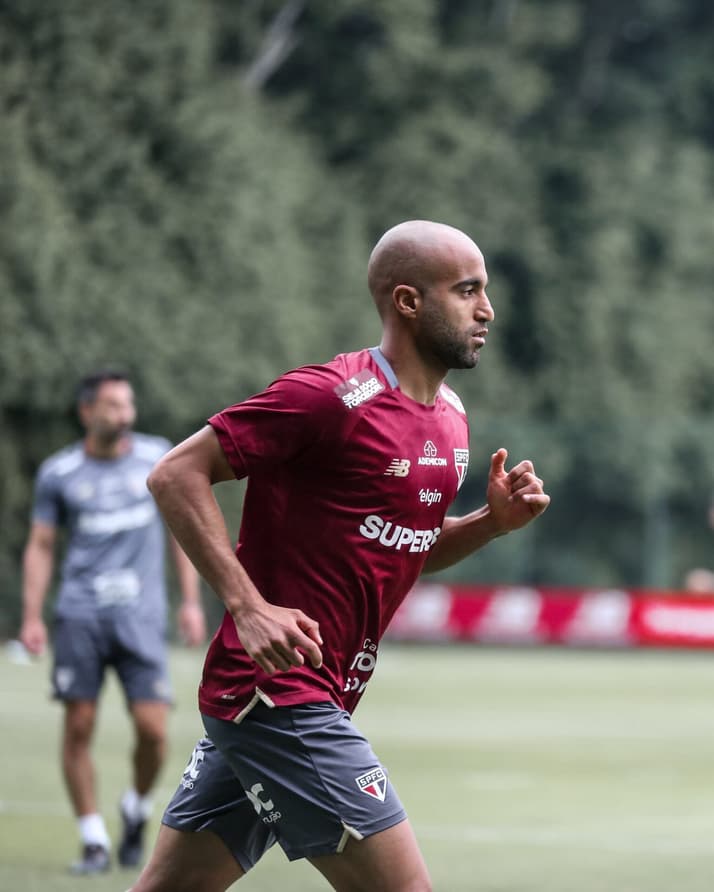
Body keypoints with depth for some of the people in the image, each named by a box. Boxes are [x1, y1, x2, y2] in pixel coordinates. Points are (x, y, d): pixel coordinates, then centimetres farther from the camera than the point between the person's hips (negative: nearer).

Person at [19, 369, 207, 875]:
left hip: (140, 615, 0)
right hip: (79, 615, 0)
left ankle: (137, 811, 19)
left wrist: (191, 601, 8)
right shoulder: (58, 473, 5)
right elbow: (41, 546, 10)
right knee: (79, 728, -4)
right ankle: (94, 842, 6)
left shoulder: (159, 458, 6)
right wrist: (32, 616, 2)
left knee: (153, 729, -9)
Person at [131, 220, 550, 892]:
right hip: (279, 693, -9)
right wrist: (247, 607, -22)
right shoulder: (330, 396, -15)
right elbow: (177, 473, -15)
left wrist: (493, 521, 5)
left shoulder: (449, 419, 13)